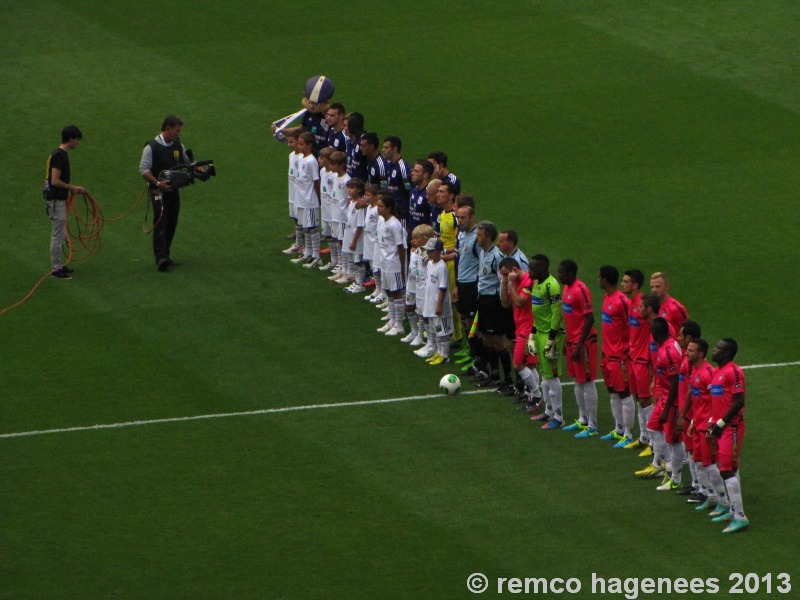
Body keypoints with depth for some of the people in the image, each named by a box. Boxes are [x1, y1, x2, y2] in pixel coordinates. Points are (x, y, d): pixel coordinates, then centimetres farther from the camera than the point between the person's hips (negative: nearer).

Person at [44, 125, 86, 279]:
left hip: (59, 200, 10)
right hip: (56, 201, -10)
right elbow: (55, 181, -25)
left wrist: (73, 188, 10)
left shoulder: (60, 154, 10)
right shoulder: (59, 156, -21)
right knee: (58, 236, -3)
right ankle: (55, 269, 3)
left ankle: (58, 265, 25)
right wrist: (72, 188, -13)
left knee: (60, 235, 17)